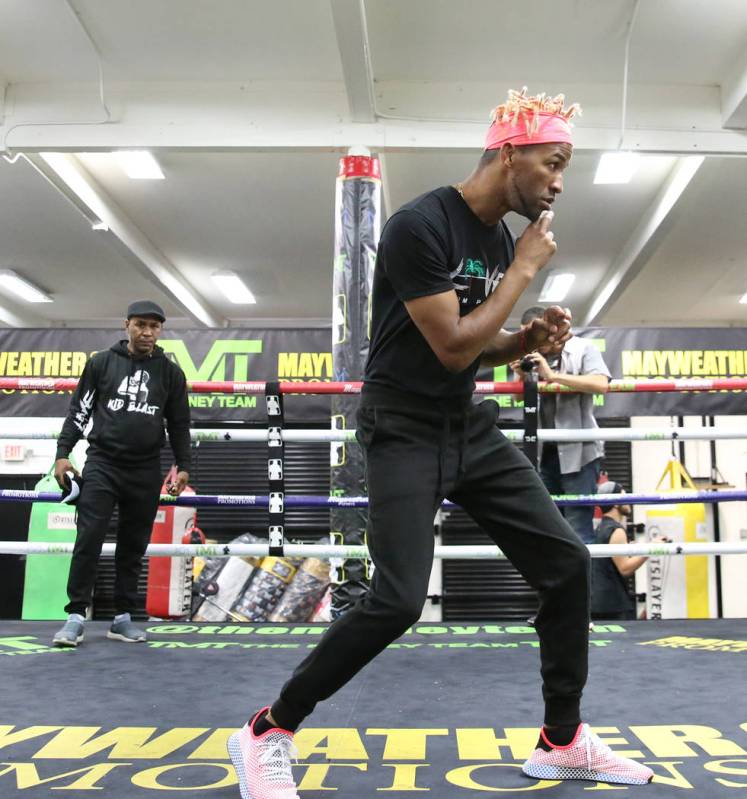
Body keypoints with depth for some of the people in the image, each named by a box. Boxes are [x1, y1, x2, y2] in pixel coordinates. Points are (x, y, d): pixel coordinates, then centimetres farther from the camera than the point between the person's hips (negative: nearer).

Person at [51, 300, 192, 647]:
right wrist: (63, 453, -3)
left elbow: (179, 424, 11)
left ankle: (123, 618, 14)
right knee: (88, 541, -8)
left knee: (133, 547, 6)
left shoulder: (170, 372, 7)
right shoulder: (101, 363, 4)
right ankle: (75, 617, -1)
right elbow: (79, 410, 5)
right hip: (102, 464, -1)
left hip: (146, 471, 2)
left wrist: (183, 466, 4)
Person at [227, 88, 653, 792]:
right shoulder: (420, 226, -17)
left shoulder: (502, 241, 9)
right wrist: (523, 271, -12)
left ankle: (563, 741, 21)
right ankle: (265, 734, 3)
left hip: (470, 429, 8)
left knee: (567, 563, 4)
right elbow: (452, 348, -21)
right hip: (404, 431, -8)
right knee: (397, 601, -18)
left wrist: (530, 339, -1)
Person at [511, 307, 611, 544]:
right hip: (546, 453, 6)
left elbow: (601, 384, -17)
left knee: (578, 530, -7)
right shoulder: (534, 357, 12)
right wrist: (522, 376, -2)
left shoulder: (583, 348, -1)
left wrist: (553, 375, -17)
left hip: (579, 451, -6)